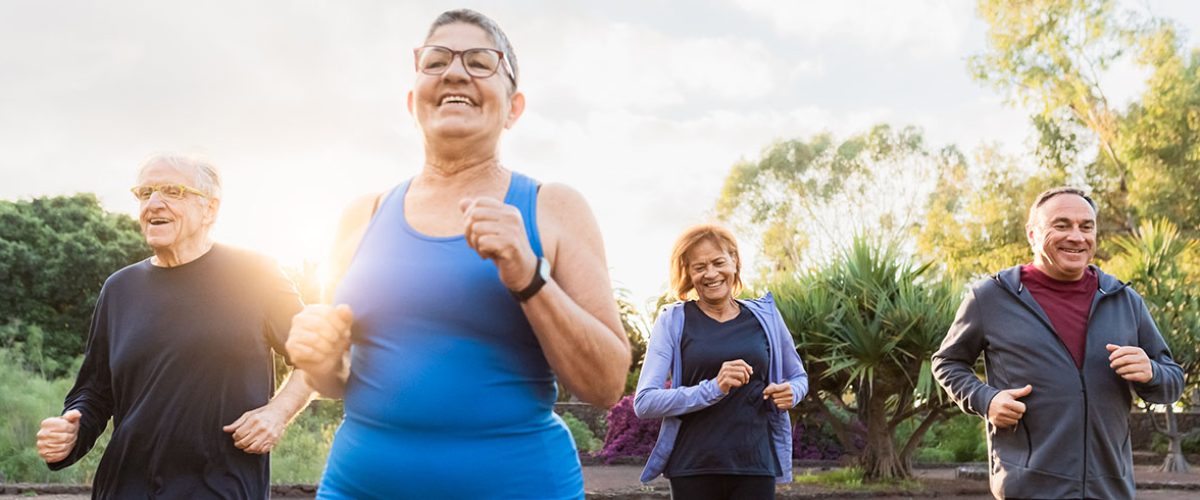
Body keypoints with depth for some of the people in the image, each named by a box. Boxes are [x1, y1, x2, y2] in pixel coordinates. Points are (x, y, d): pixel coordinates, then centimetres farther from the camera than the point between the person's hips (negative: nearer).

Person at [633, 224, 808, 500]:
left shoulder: (764, 316, 6)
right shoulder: (673, 321, -2)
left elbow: (799, 377, 20)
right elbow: (644, 402, -10)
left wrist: (791, 392, -3)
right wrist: (713, 388, -22)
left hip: (756, 465, 2)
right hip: (693, 469, -2)